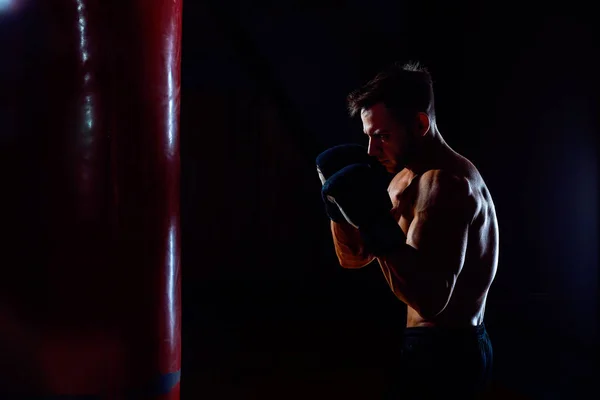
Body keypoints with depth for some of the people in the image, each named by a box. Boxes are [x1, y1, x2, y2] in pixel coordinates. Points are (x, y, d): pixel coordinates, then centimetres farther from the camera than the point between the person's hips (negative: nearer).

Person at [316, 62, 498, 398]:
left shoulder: (447, 183, -23)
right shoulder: (404, 178, 7)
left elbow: (430, 301, -31)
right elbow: (354, 257, 11)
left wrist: (377, 225, -32)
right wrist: (339, 206, -4)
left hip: (448, 354, -9)